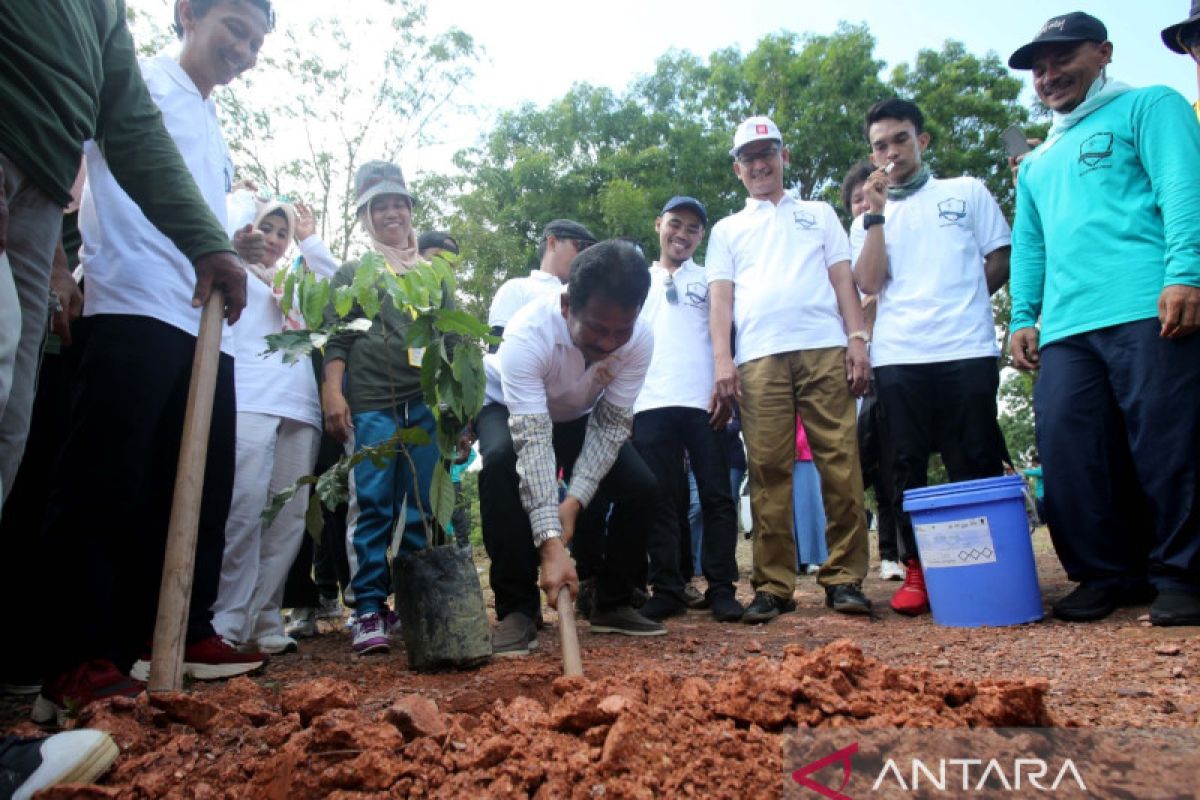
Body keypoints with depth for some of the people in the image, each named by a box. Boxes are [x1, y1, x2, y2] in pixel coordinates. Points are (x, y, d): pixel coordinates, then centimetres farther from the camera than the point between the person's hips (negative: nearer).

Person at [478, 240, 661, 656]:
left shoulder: (640, 338, -29)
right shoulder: (528, 334, -41)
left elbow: (612, 423, -22)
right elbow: (532, 443, -46)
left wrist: (575, 500, -34)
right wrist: (551, 544, -52)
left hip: (579, 416, 3)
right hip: (509, 408, -3)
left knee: (642, 486, -15)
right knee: (502, 462, -35)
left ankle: (613, 603, 7)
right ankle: (517, 609, -21)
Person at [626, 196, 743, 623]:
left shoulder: (710, 280, 16)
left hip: (703, 402, -1)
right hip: (650, 405, 1)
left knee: (716, 495, -2)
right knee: (660, 500, 1)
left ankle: (721, 588, 3)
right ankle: (666, 589, 7)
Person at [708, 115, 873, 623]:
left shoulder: (819, 214, 24)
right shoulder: (728, 229, 24)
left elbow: (843, 280, 15)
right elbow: (720, 296, 12)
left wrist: (857, 339, 1)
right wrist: (721, 357, -2)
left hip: (825, 350, 0)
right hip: (759, 358, 0)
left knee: (840, 463, -7)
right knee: (768, 471, -5)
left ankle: (844, 578, -1)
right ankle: (773, 586, -1)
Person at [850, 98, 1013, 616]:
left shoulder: (967, 192, 15)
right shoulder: (870, 217, 18)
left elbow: (1002, 259, 12)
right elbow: (869, 283, 1)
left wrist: (961, 301, 1)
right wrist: (875, 214, -1)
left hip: (967, 350, -1)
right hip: (897, 358, 2)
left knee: (977, 465, 0)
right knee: (905, 468, 1)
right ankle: (917, 569, 10)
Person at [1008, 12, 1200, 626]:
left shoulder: (1148, 108, 13)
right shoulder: (1037, 164, 31)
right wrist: (1023, 316, 14)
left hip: (1150, 314, -5)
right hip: (1065, 332, 6)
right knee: (1067, 455, -1)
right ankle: (1106, 575, 10)